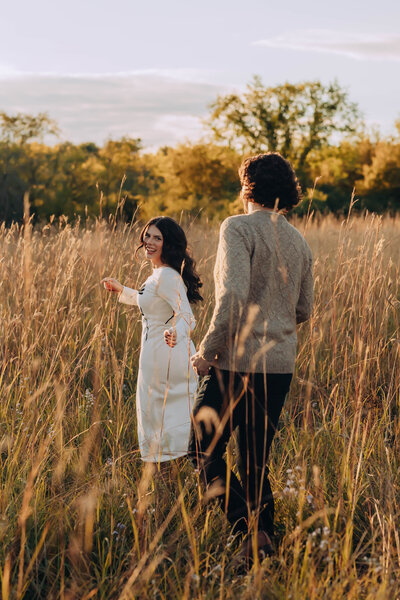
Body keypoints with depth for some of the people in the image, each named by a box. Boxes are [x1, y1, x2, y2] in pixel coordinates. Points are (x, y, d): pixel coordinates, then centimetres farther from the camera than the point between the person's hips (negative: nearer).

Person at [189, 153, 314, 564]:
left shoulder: (238, 228, -10)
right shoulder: (298, 242, 11)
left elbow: (234, 295, -22)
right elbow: (303, 310, 17)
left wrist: (207, 350, -15)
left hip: (238, 361, -6)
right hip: (281, 364, 7)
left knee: (203, 448, 7)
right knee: (256, 459, 16)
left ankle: (250, 527, -8)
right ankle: (263, 542, 18)